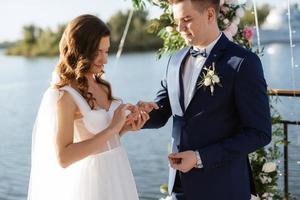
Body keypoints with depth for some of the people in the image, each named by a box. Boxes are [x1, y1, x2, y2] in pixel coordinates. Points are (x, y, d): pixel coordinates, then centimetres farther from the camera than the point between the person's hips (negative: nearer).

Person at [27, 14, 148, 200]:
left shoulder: (101, 86, 2)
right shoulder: (64, 95, -18)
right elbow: (63, 157, -23)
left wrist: (126, 127, -5)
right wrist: (112, 129, -23)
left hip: (117, 175, 7)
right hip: (93, 180, -7)